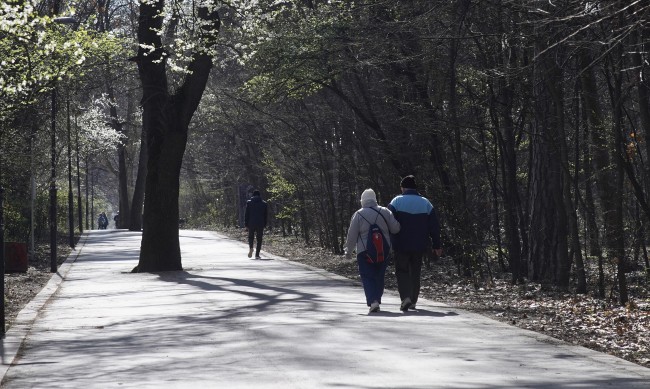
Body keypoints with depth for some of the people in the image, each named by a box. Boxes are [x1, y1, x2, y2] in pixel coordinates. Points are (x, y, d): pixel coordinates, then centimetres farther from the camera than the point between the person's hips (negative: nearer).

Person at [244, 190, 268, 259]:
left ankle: (250, 247, -15)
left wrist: (246, 224, 4)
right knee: (259, 239, 7)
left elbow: (246, 214, 1)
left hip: (251, 223, 0)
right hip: (260, 224, 0)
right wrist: (264, 224, 13)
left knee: (251, 237, 16)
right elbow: (265, 215, 6)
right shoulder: (264, 203, 4)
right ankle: (257, 255, 2)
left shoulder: (249, 203, 1)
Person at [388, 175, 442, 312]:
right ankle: (413, 301, 19)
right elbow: (434, 226, 6)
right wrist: (436, 245, 12)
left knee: (402, 271, 3)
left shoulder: (397, 201, -4)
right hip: (419, 246, 3)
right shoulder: (425, 203, 5)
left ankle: (405, 297, -18)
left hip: (401, 245, -3)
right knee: (415, 273, 15)